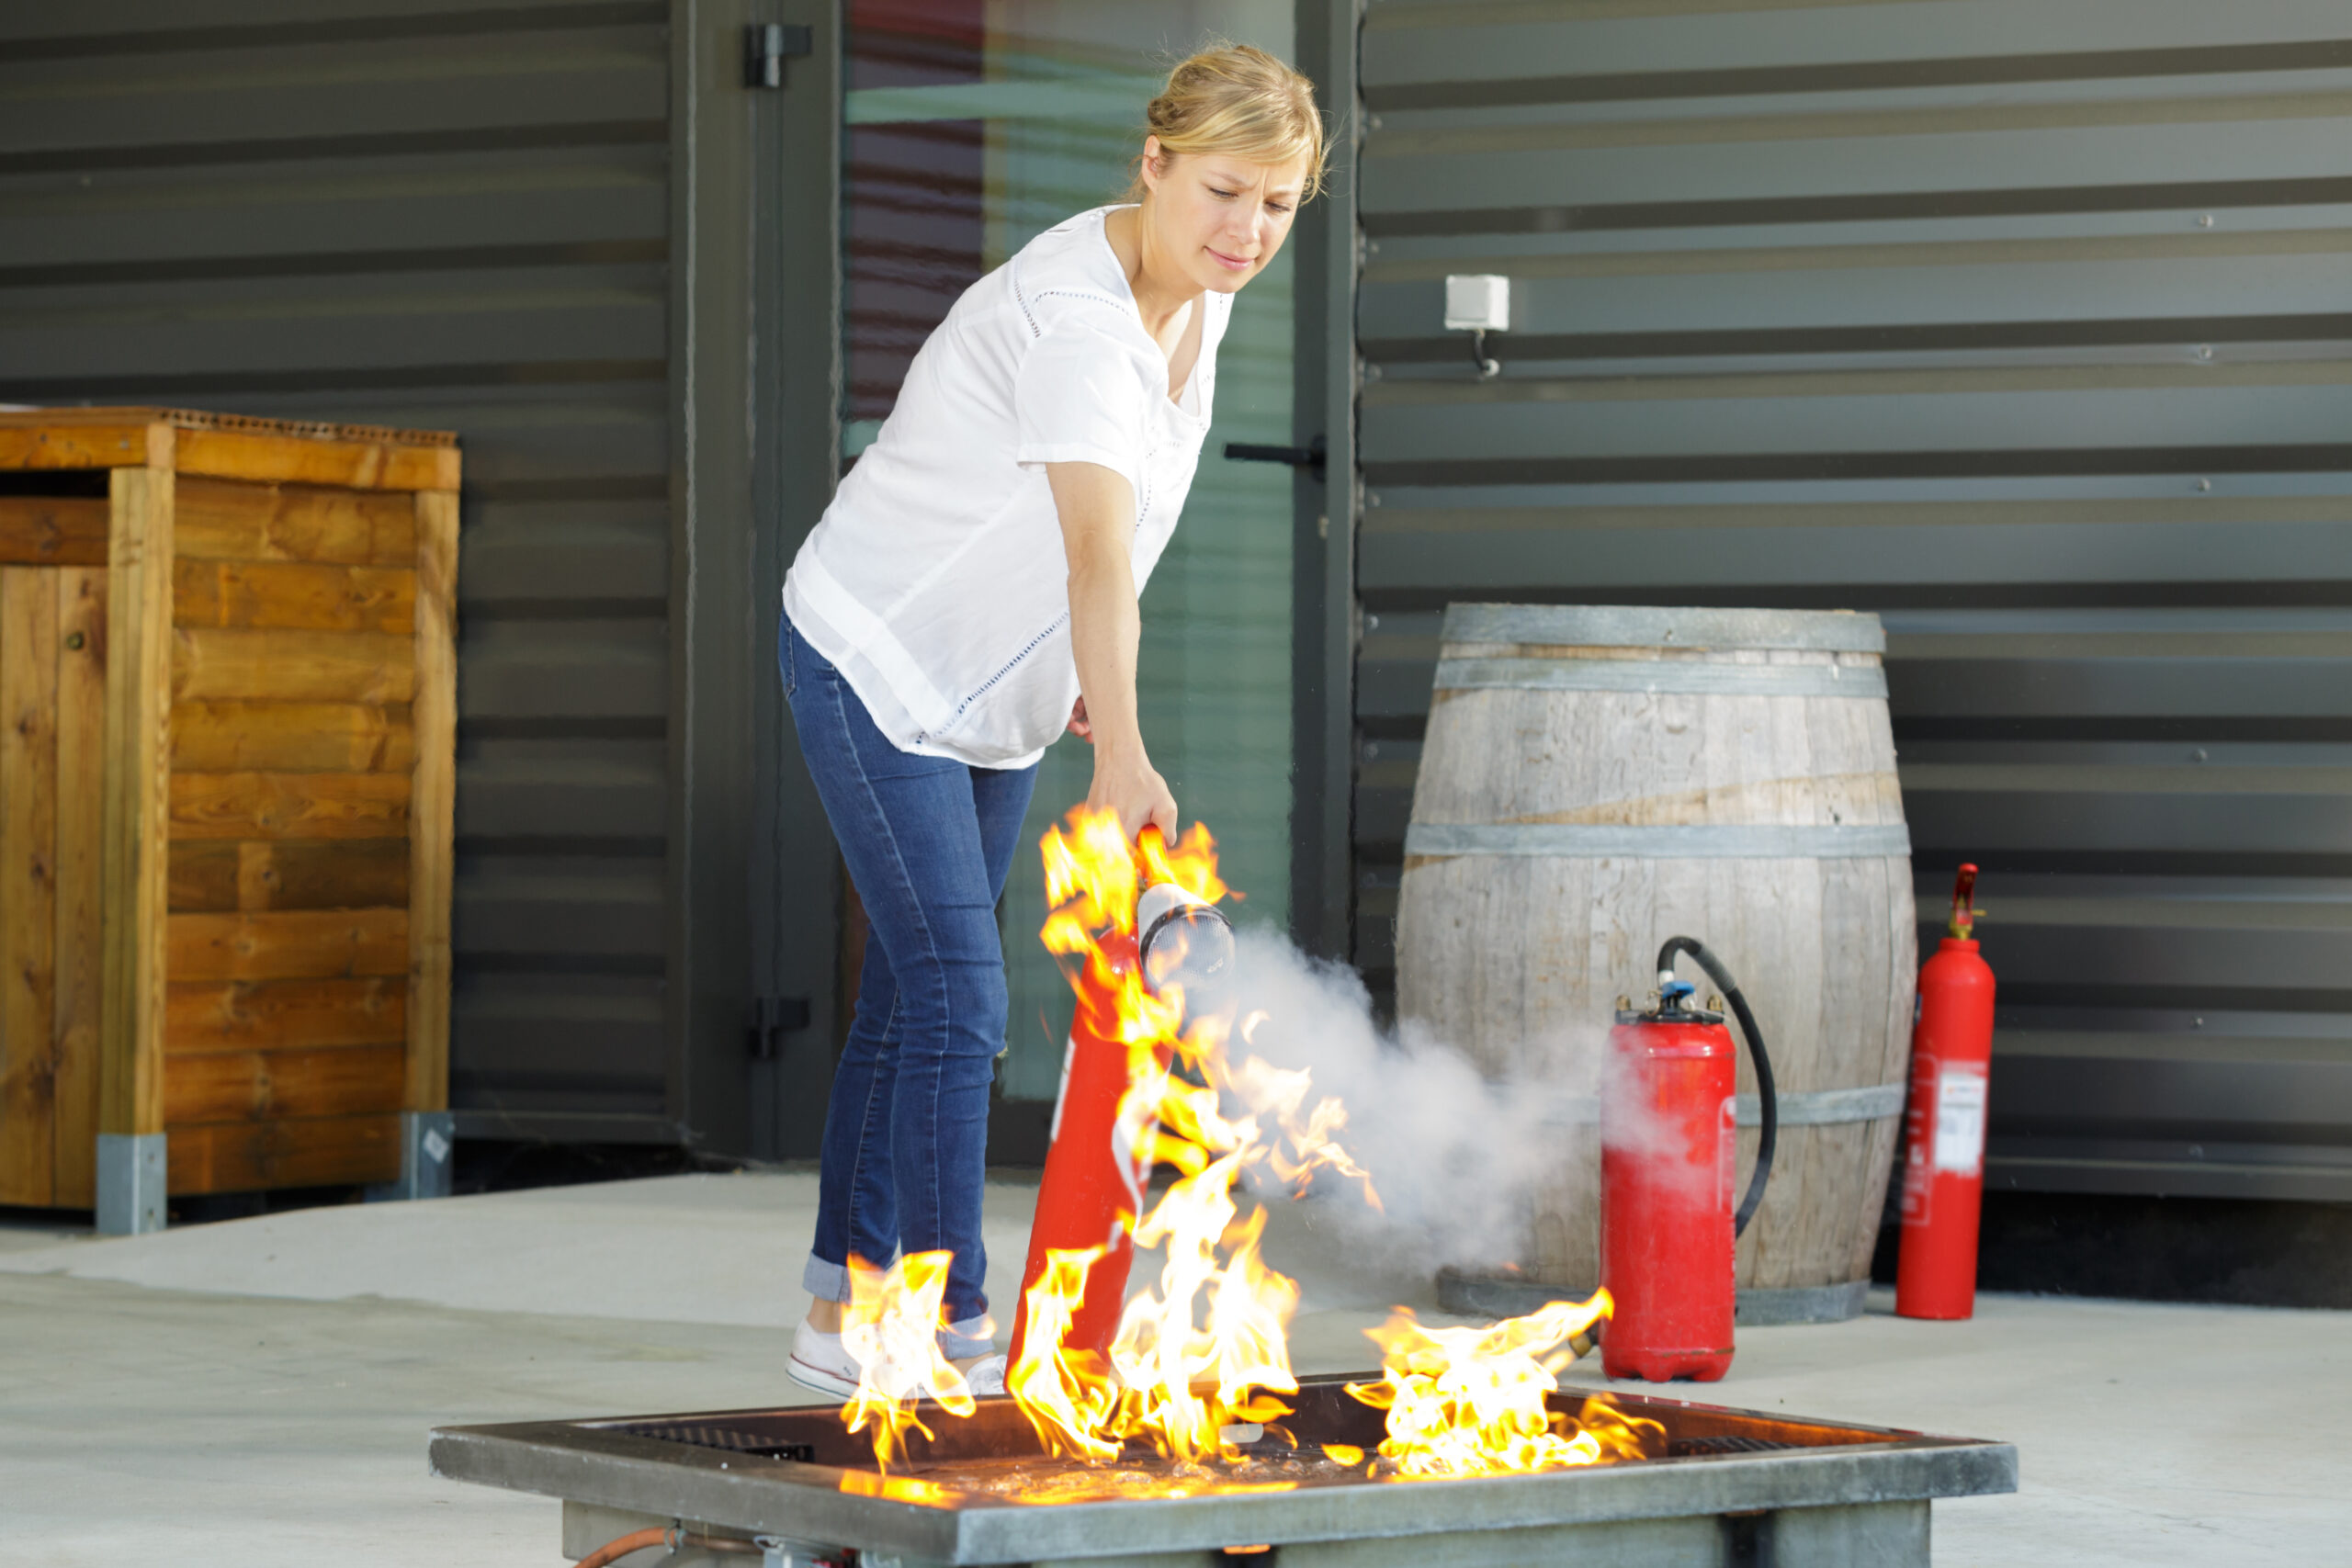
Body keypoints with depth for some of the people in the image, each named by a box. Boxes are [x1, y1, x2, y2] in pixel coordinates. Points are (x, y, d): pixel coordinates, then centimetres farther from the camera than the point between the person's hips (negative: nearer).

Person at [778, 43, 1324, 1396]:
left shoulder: (1197, 294, -3)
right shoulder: (1074, 316, -31)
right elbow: (1098, 549, -46)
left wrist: (1078, 669, 12)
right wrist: (1126, 761, -57)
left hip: (987, 695, 9)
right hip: (875, 664, -9)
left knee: (914, 998, 15)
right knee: (958, 1001, -13)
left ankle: (847, 1310, 24)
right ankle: (957, 1329, -9)